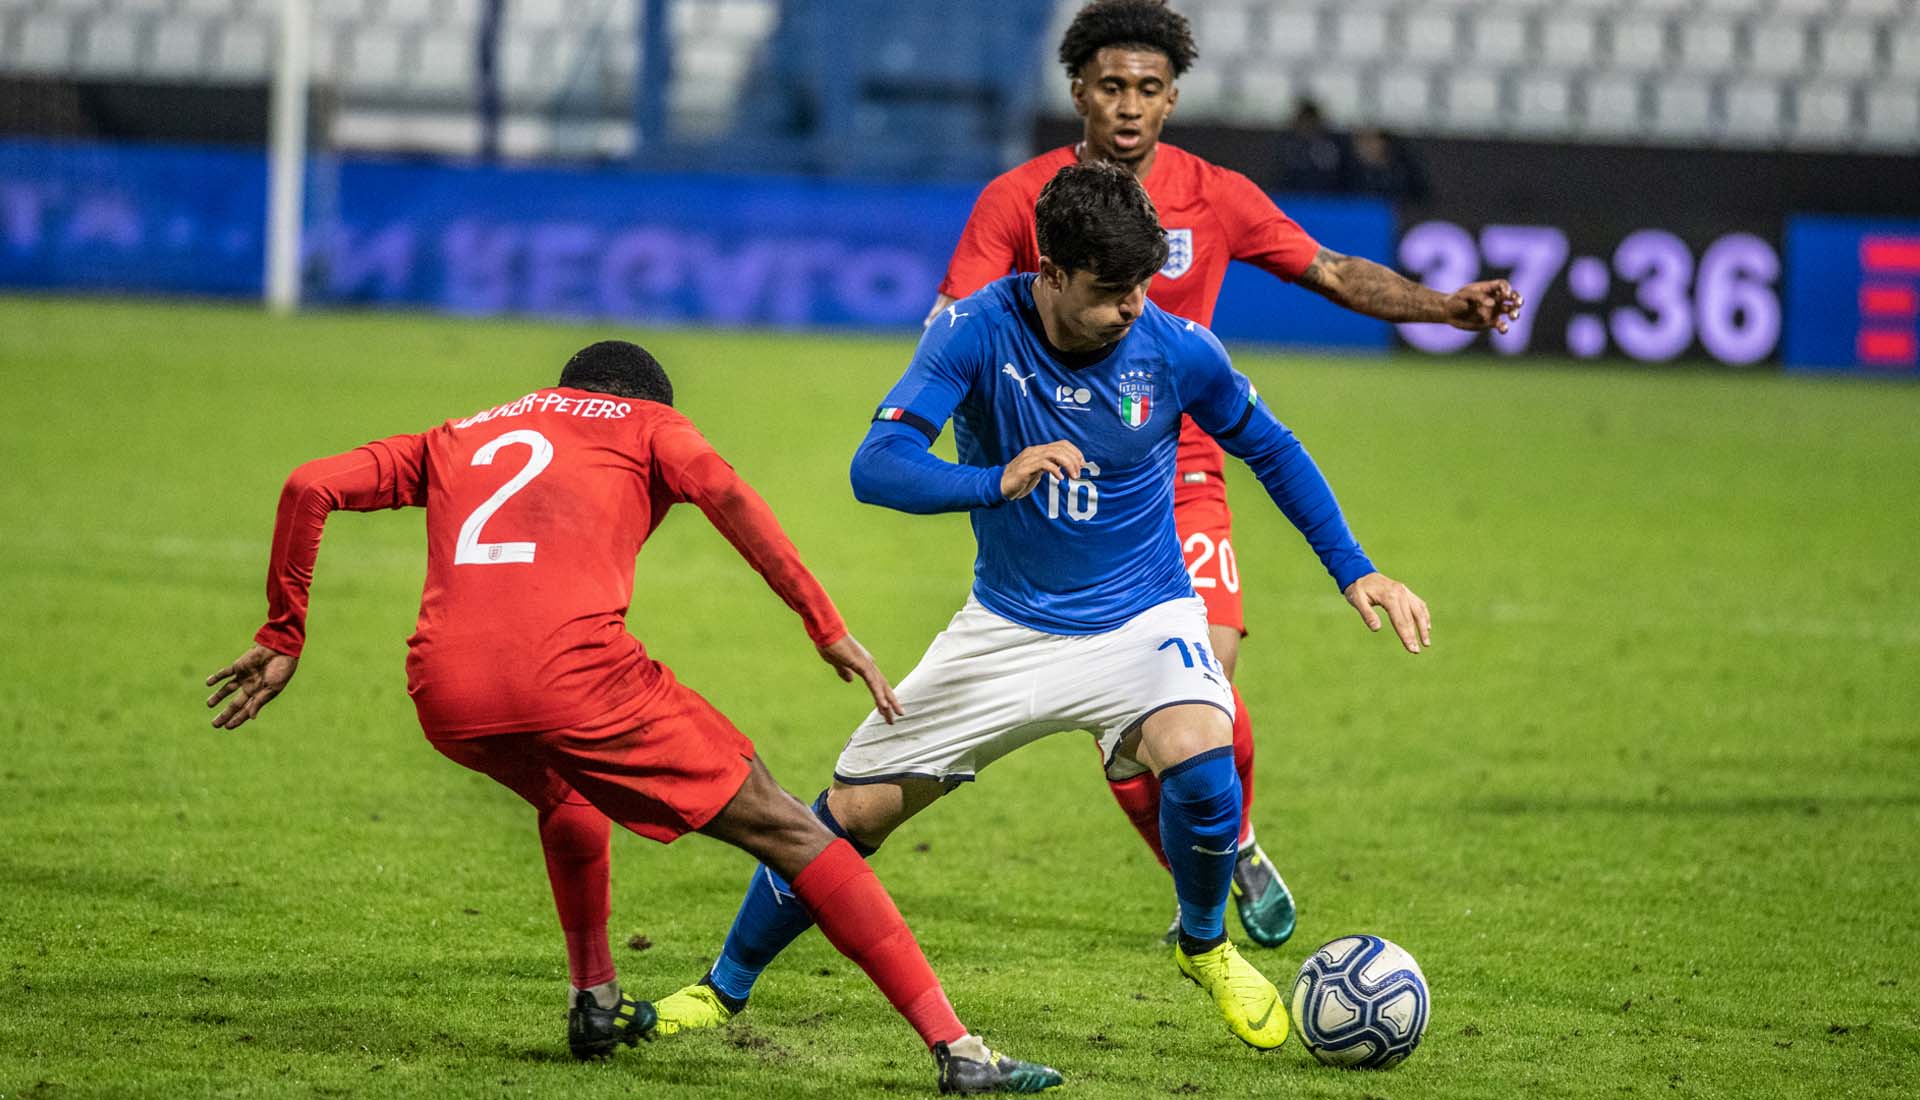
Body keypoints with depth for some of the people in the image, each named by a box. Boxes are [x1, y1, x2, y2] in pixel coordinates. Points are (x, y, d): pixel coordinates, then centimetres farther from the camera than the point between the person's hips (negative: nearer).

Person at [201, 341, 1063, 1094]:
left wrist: (283, 638, 27)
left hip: (445, 694, 4)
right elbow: (726, 495, 2)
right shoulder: (645, 424, 24)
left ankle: (595, 1004, 33)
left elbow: (309, 488, 22)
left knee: (567, 792, 40)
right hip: (573, 669, -4)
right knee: (781, 829, 5)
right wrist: (827, 629, 0)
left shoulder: (457, 439, 34)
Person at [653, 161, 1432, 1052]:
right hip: (1010, 628, 1)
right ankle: (724, 988, 24)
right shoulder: (977, 331, -20)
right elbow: (876, 467, -28)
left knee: (1200, 760, -31)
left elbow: (1272, 452, 3)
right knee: (854, 811, 1)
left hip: (1140, 618, -1)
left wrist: (1355, 572, -1)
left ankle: (1205, 946, 0)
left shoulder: (1175, 349, -16)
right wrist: (999, 481, -45)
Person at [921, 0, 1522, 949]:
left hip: (1181, 481, 1)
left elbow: (1332, 273, 5)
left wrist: (1444, 306, -8)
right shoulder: (1017, 200, -5)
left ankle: (1237, 847, 14)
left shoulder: (1215, 198, -1)